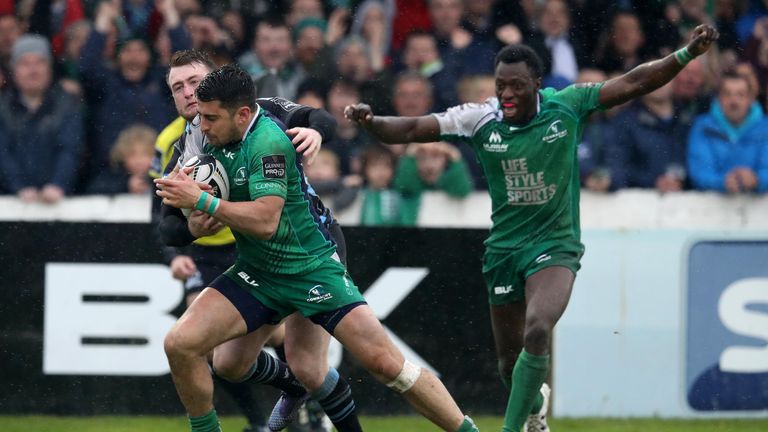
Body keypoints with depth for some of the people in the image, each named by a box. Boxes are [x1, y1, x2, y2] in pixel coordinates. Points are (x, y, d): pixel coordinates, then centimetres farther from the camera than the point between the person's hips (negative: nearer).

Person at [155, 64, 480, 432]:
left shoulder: (268, 141, -21)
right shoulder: (214, 142, 2)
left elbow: (265, 220, -29)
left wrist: (203, 201, -27)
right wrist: (198, 223, -9)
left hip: (312, 272, -6)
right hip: (255, 274, 6)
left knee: (385, 363, -12)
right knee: (180, 344, -12)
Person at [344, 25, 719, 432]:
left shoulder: (566, 106, -10)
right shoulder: (480, 118, -8)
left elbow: (633, 83, -8)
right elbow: (412, 129, -12)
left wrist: (686, 54, -18)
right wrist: (371, 122, -30)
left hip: (555, 245, -3)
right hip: (504, 249, 3)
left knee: (536, 332, -29)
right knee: (510, 362, 11)